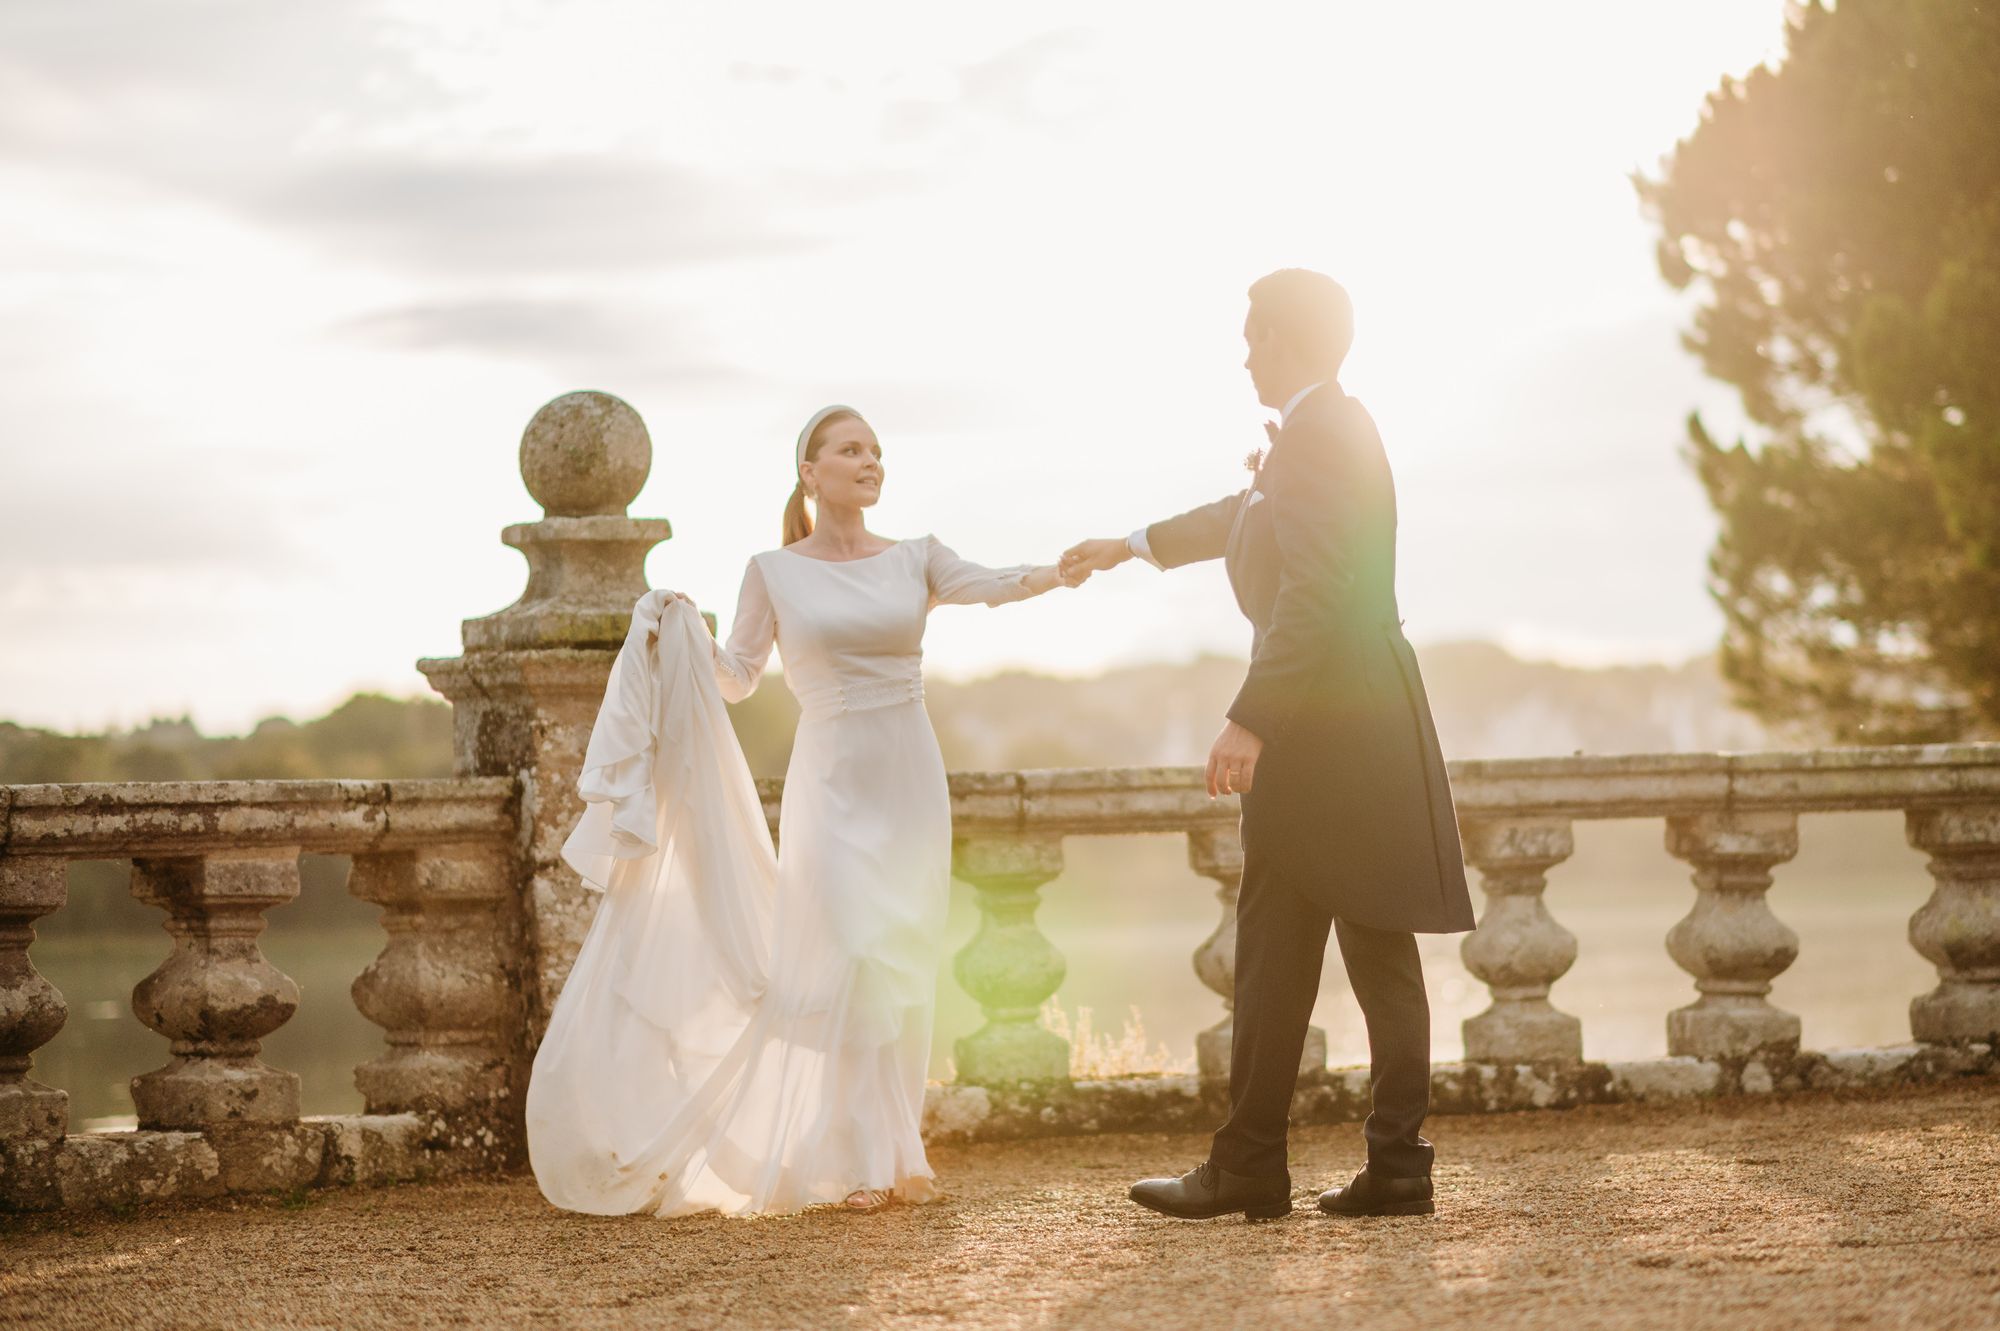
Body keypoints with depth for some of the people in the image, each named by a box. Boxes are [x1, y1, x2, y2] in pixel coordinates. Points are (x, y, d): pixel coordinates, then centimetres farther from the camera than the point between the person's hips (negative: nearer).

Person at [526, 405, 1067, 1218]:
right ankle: (862, 1161, -9)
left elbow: (994, 585, -6)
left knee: (902, 971, 4)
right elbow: (736, 678, 5)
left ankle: (895, 1153, 14)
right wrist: (682, 636, -11)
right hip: (830, 781, -3)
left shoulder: (914, 561, 7)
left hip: (909, 782, 3)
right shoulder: (775, 572, 2)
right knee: (848, 960, -13)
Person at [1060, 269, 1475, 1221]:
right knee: (1378, 949, 8)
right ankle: (1395, 1166, 9)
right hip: (1372, 716, 10)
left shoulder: (1315, 435, -15)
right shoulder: (1339, 429, 17)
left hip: (1320, 717, -10)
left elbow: (1313, 593, -24)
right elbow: (1248, 515, 35)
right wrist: (1133, 546, 47)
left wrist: (1251, 720, -25)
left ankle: (1248, 1169, 0)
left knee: (1275, 950, -4)